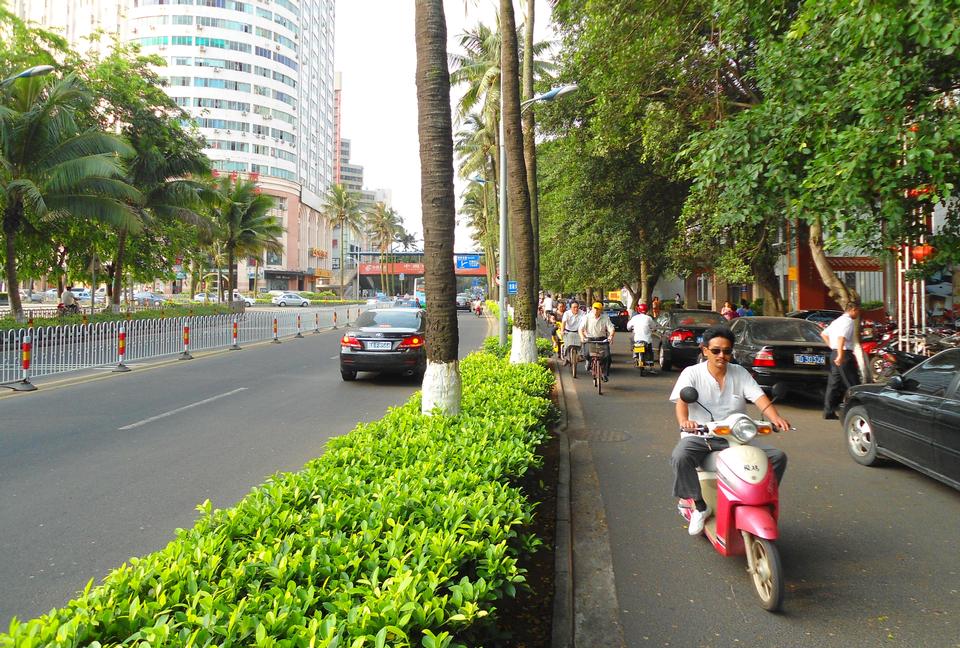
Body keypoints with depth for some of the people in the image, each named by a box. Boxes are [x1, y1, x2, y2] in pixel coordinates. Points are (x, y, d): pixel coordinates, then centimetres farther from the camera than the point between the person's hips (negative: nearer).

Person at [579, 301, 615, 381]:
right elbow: (581, 328, -9)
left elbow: (611, 328, -6)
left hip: (602, 339, 1)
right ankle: (589, 361, 16)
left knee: (607, 355, -16)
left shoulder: (605, 317, -2)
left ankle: (605, 374, 3)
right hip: (590, 339, -1)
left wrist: (611, 336, -28)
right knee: (586, 354, -23)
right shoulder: (587, 317, -4)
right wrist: (582, 337, -27)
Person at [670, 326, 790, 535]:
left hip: (735, 438, 3)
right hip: (699, 437, -3)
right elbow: (681, 400, -19)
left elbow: (760, 397, -7)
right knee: (680, 457, -34)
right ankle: (700, 506, -13)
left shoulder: (740, 373, 7)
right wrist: (684, 421, -42)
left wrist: (776, 418, -28)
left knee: (778, 457, -13)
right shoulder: (692, 373, -2)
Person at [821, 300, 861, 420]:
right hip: (845, 354, -9)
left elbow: (823, 334, 25)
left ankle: (828, 412, 10)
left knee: (834, 383, 10)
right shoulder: (848, 321, -11)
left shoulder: (837, 321, 18)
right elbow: (841, 338, -25)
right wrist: (841, 356, -30)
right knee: (853, 384, -5)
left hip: (834, 353, 9)